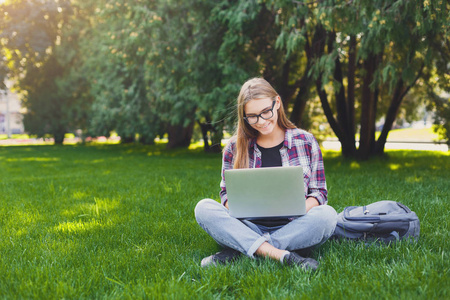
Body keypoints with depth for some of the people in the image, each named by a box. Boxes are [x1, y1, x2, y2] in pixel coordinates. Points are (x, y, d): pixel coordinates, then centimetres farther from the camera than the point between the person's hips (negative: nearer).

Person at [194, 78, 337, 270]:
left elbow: (319, 193, 5)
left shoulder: (305, 141, 5)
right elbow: (226, 192, 10)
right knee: (204, 208, -22)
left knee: (327, 215, -31)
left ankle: (236, 251, -27)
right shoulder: (235, 147, 7)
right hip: (249, 228, 1)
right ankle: (281, 255, -34)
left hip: (292, 228, 0)